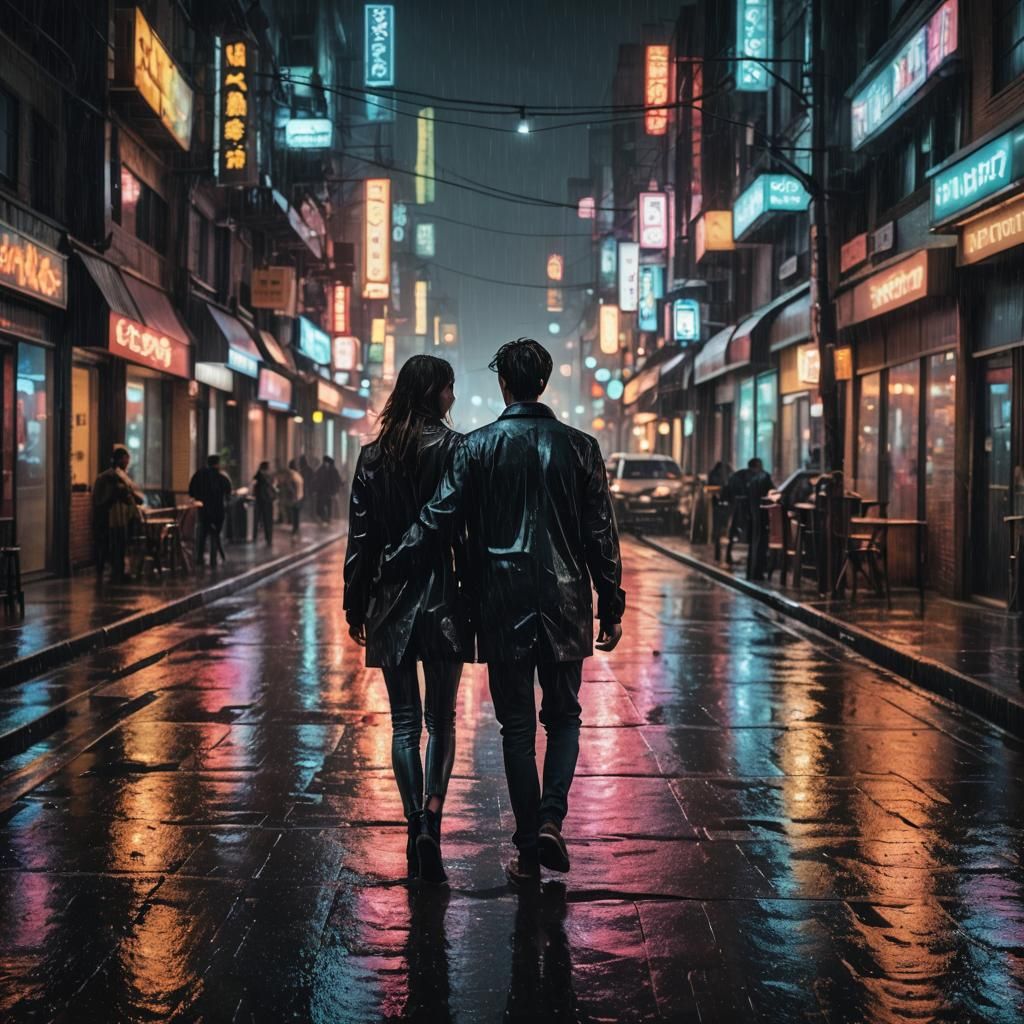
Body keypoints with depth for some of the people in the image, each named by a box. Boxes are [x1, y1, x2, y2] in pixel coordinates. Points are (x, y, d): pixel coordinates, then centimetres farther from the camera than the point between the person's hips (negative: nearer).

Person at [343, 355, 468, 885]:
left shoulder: (373, 455, 5)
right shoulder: (453, 448, -6)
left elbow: (359, 536, 5)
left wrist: (354, 604, 11)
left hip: (389, 602, 3)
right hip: (442, 599, -3)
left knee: (403, 722, 9)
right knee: (441, 721, 6)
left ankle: (416, 827, 6)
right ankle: (431, 823, -8)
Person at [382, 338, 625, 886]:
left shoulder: (476, 447, -4)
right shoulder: (579, 447, 0)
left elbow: (439, 521, -7)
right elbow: (601, 534, 1)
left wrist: (387, 569, 3)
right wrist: (611, 607, 7)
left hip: (503, 609, -1)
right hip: (565, 605, 1)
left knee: (517, 727, 7)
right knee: (563, 716, 16)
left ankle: (528, 852, 10)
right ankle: (550, 821, -3)